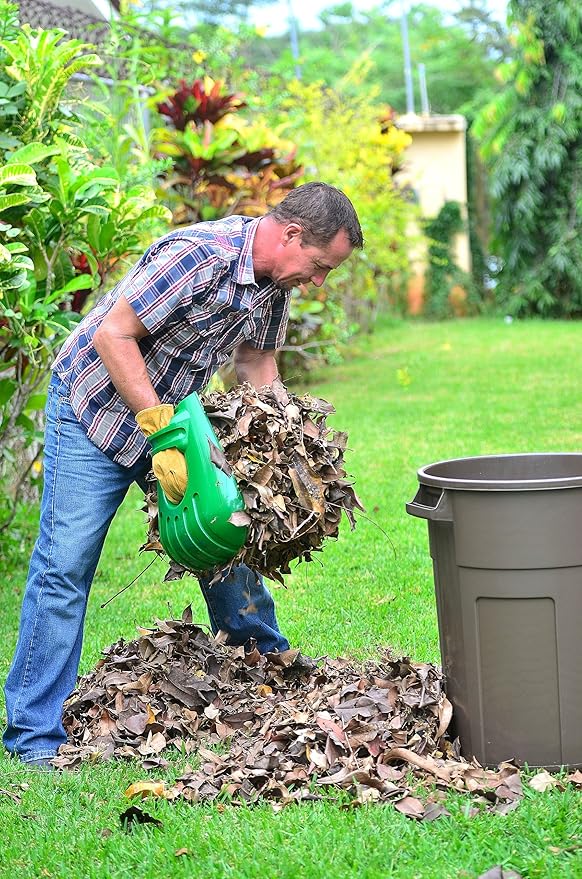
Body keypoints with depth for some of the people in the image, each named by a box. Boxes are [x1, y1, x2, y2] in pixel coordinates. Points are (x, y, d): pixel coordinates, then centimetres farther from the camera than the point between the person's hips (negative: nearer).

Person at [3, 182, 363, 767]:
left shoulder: (275, 280, -3)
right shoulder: (197, 255, -30)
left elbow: (255, 359, 9)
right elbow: (111, 335, -30)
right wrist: (160, 428, -33)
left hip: (175, 412, 8)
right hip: (98, 407, -8)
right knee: (66, 563, -9)